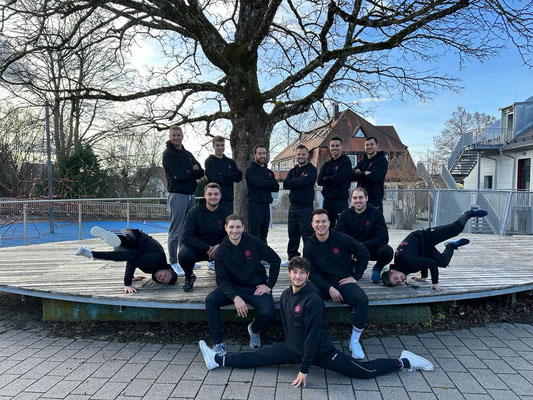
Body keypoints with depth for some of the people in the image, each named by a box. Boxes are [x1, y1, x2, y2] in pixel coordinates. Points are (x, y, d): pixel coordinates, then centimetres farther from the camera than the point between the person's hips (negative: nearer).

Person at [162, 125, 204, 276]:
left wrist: (187, 173, -10)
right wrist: (194, 173, 0)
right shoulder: (168, 154, -5)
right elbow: (181, 175, -17)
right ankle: (174, 263, -1)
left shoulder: (188, 154, 18)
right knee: (176, 230, -6)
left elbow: (201, 172, 6)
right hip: (177, 194, -8)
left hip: (190, 194, 8)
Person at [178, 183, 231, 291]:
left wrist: (220, 245, -25)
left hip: (218, 248, 2)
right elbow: (186, 237, -21)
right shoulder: (195, 212, -13)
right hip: (197, 248, -2)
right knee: (184, 254, -34)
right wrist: (207, 248, -28)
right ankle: (189, 277, 2)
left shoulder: (226, 213, -5)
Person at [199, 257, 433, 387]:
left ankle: (403, 362, 12)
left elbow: (313, 336, -25)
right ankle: (219, 360, 12)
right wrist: (290, 345, 17)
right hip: (293, 347, 6)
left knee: (363, 372, -4)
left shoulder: (313, 301, -26)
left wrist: (304, 369, -22)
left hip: (320, 350, -6)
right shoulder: (285, 295, -2)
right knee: (256, 358, 0)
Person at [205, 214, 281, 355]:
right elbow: (222, 280, -9)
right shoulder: (221, 251, -5)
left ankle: (254, 329, 10)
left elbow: (275, 260, -1)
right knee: (210, 300, -24)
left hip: (256, 287, -1)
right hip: (234, 287, 2)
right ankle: (218, 343, -9)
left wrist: (269, 285, -6)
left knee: (269, 312, -28)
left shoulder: (254, 242, -9)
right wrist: (235, 297, -27)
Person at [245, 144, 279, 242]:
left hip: (266, 205, 7)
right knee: (254, 235, -11)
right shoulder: (251, 170, 0)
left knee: (263, 235, 11)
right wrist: (270, 184, -1)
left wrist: (264, 184, -7)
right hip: (255, 205, -7)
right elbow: (258, 183, -17)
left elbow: (276, 187, 7)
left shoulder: (269, 172, 21)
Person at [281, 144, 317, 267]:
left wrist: (293, 182, -4)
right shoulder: (292, 171, 18)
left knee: (308, 234, -6)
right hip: (293, 207, 6)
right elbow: (285, 184, 1)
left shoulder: (311, 170, 0)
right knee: (293, 235, 12)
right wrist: (300, 181, -8)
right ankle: (292, 258, 23)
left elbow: (305, 181, -19)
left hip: (306, 207, -6)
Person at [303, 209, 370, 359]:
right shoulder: (309, 246, -1)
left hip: (344, 282, -1)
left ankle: (354, 341, -10)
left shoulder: (342, 239, -6)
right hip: (322, 284, 1)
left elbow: (364, 254, 4)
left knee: (362, 299, -30)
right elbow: (312, 273, -1)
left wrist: (355, 276, 1)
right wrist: (329, 288, -13)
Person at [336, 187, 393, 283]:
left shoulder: (376, 213, -9)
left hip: (371, 249, -2)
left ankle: (377, 269, 4)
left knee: (387, 251, -33)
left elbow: (383, 238, -17)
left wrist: (362, 245, -28)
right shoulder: (345, 215, -3)